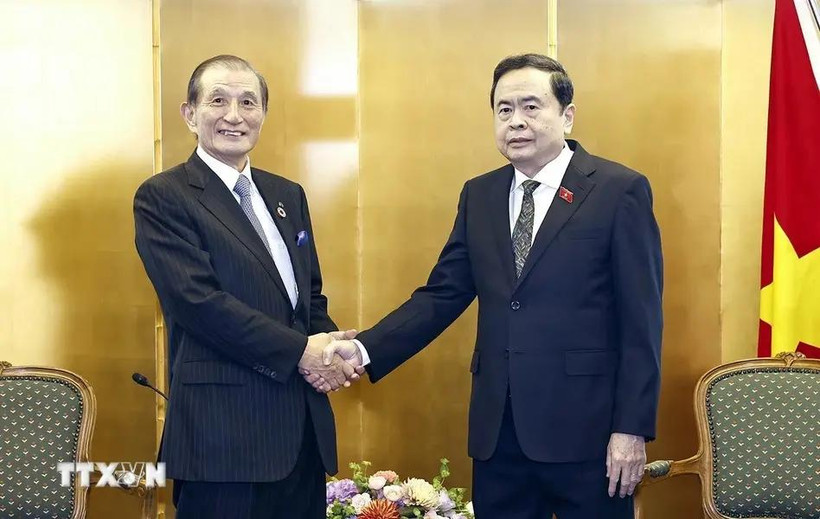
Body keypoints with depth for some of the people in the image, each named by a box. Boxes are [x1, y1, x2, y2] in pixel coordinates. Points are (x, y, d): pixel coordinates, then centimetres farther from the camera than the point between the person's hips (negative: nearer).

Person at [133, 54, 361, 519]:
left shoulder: (288, 195, 15)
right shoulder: (163, 197, -6)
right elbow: (198, 301, -16)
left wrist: (329, 346, -4)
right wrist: (300, 350, -17)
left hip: (304, 423, 6)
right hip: (223, 427, -6)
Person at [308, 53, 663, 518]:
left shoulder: (620, 190, -5)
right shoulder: (479, 196, 10)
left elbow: (641, 320, -7)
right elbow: (441, 296, 6)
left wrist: (632, 428, -10)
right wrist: (364, 350, -7)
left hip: (585, 427, -4)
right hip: (498, 428, 4)